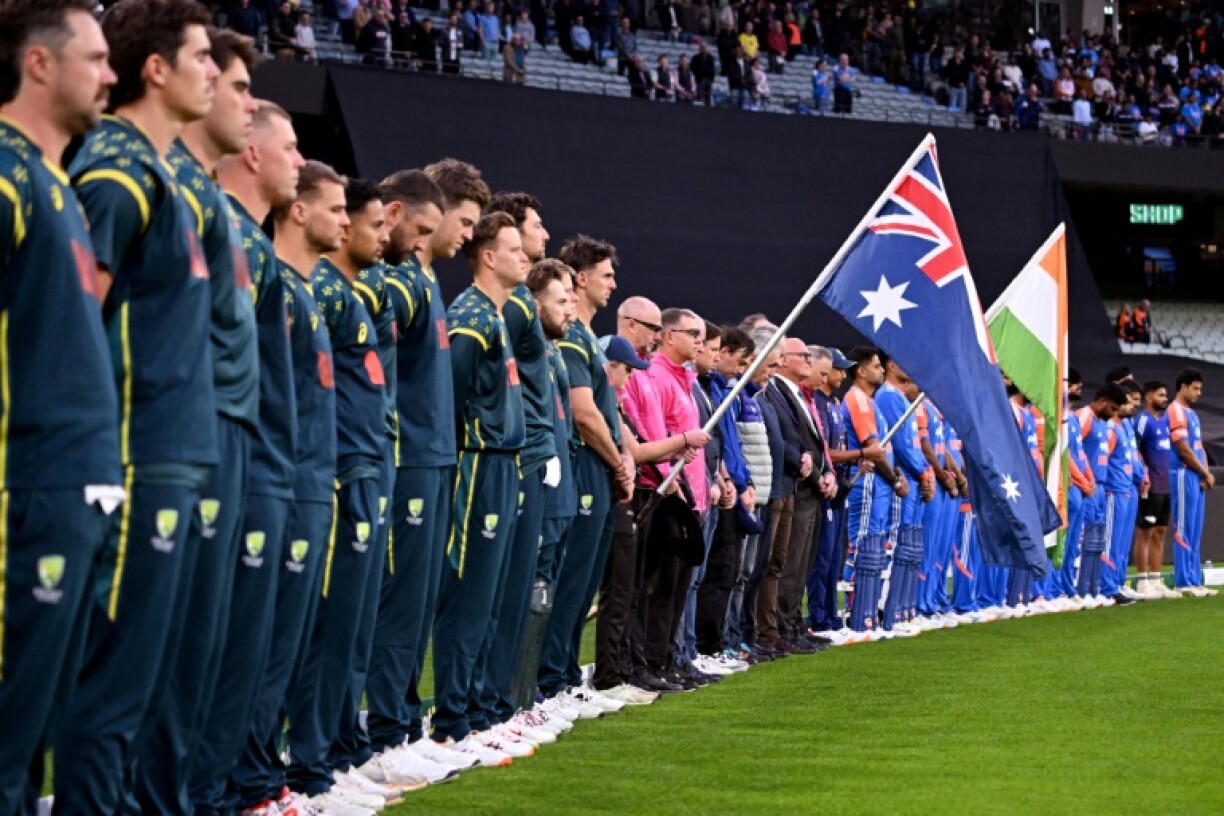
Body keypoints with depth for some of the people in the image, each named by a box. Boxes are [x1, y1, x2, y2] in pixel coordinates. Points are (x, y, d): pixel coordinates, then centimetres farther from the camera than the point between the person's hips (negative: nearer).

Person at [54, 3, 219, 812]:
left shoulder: (158, 174, 17)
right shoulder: (118, 172, -12)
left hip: (171, 462, 10)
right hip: (139, 464, -10)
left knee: (146, 681, 13)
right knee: (115, 683, -6)